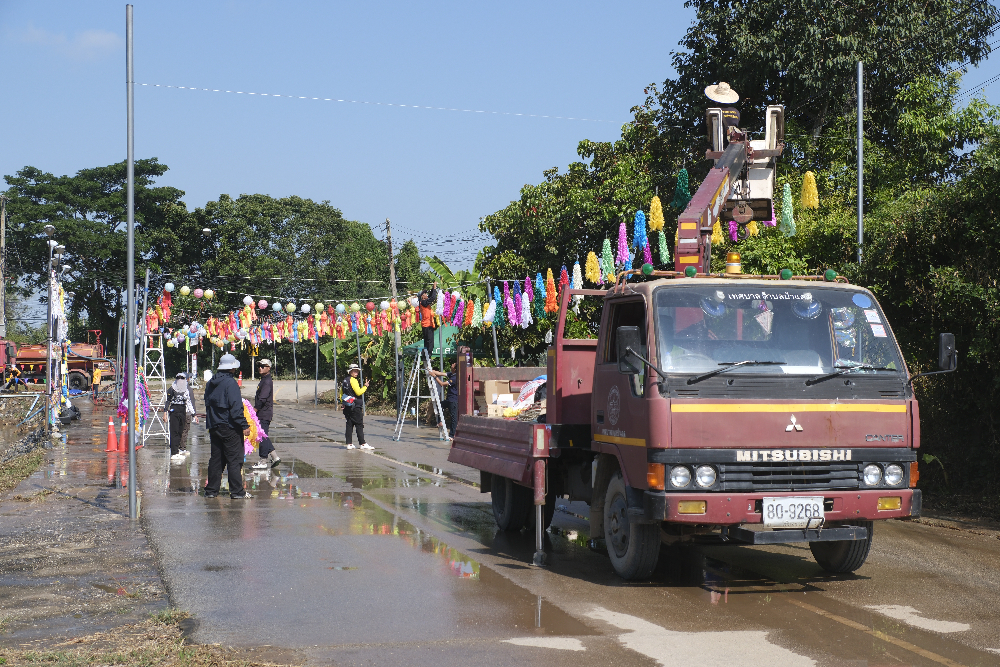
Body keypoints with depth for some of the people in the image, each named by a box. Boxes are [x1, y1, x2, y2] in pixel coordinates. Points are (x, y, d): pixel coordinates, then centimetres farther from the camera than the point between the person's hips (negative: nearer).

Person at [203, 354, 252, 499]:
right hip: (229, 427, -8)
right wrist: (244, 425, -17)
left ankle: (211, 490, 13)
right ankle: (237, 491, -4)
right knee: (234, 459, -4)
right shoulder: (230, 382, -14)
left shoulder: (210, 383, 12)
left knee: (216, 459, 12)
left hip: (214, 426, 8)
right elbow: (236, 407, -19)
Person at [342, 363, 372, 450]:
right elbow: (358, 392, -19)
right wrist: (365, 386, -6)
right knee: (359, 425, -5)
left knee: (349, 424, 9)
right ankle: (362, 444, -6)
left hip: (347, 406, 9)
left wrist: (343, 404, 22)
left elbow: (342, 393, 19)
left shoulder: (345, 380, 15)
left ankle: (349, 444, 8)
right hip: (355, 407, -9)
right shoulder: (353, 380, -13)